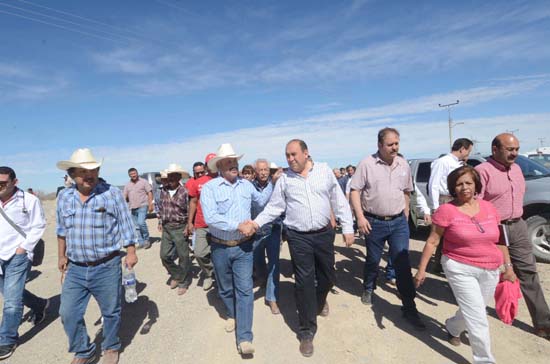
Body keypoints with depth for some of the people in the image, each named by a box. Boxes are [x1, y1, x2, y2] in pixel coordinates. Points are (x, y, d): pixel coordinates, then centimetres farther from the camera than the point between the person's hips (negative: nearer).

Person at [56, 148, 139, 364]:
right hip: (75, 269, 4)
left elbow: (126, 225, -7)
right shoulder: (64, 197, 3)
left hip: (107, 267, -3)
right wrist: (61, 256, 16)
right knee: (68, 314, 9)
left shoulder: (112, 194, -10)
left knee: (110, 312, 12)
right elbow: (62, 230, 16)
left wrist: (131, 253, -11)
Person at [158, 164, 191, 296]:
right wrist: (160, 222, 12)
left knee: (183, 257, 6)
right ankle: (175, 274, 35)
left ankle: (183, 282, 25)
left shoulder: (184, 191, -13)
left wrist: (188, 226, -13)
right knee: (164, 255, 10)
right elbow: (161, 208, 17)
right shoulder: (163, 191, 5)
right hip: (166, 228, 6)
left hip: (180, 228, -5)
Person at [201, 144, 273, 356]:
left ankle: (244, 338, 9)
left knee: (245, 289, 0)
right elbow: (210, 217, -24)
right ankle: (233, 314, 47)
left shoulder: (246, 185, 4)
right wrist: (238, 225, -24)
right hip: (220, 248, -2)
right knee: (225, 288, 18)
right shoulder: (210, 187, -12)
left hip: (244, 246, 2)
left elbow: (261, 200, 21)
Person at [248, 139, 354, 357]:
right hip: (298, 237, -1)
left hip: (324, 234, 2)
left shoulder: (325, 171, 0)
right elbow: (274, 207, 1)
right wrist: (257, 222, -13)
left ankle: (320, 301, 52)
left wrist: (347, 227, 1)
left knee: (328, 276, 17)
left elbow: (339, 201, 3)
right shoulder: (284, 179, -1)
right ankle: (307, 331, 20)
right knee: (304, 283, 3)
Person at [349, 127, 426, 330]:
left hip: (398, 222, 2)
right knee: (372, 260, 15)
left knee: (403, 264, 0)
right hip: (374, 222, -2)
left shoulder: (403, 165, 5)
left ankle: (409, 308, 12)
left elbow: (406, 192, 15)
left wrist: (405, 215, 13)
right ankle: (368, 289, 42)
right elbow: (355, 191, -10)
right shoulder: (367, 164, -9)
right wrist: (360, 217, -16)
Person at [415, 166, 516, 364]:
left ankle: (452, 327, 50)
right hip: (460, 269, -5)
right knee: (477, 318, -3)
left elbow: (499, 240, 12)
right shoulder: (446, 210, -13)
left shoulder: (489, 208, 1)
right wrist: (421, 269, -10)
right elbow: (432, 241, -9)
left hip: (490, 271, 5)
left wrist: (508, 267, 11)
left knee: (472, 312, 20)